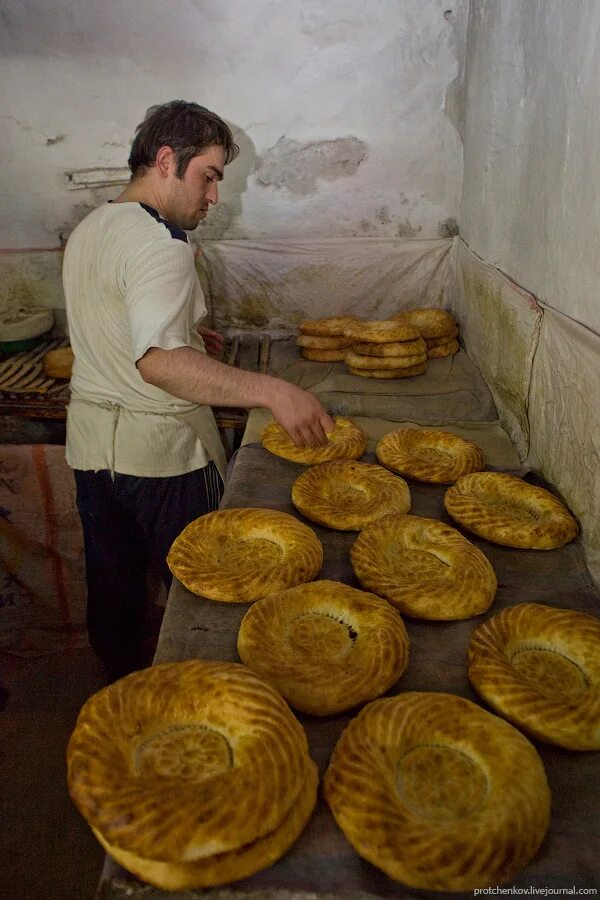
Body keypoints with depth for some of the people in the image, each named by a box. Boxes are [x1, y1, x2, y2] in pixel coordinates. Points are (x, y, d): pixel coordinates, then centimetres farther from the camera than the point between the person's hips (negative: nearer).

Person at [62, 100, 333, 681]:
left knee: (111, 583, 21)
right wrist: (270, 391, -44)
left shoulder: (87, 230, 9)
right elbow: (158, 361, -36)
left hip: (91, 441, 9)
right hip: (161, 449, -9)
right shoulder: (158, 245, -21)